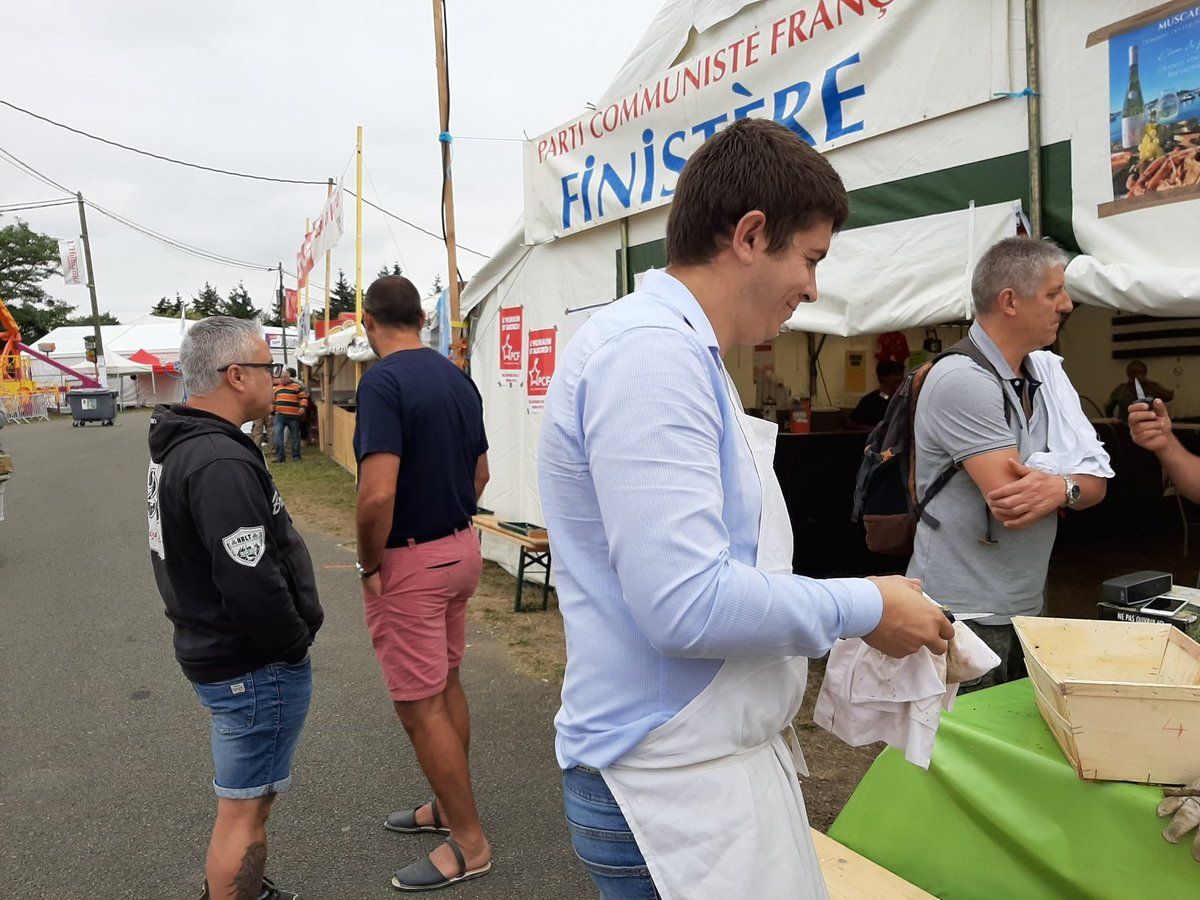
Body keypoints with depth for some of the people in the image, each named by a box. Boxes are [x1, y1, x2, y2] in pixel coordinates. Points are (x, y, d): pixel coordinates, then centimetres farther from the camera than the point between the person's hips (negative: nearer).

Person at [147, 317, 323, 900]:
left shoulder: (177, 447, 8)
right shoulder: (220, 464, -26)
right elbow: (252, 583, -31)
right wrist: (294, 643, -13)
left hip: (212, 649, 11)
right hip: (254, 667, -10)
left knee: (249, 794, 26)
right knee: (243, 808, 3)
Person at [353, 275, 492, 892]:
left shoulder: (383, 380, -19)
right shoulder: (457, 377, 6)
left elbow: (377, 493, -28)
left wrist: (370, 564, -14)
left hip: (409, 562, -8)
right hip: (461, 547, 9)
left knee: (420, 706, 3)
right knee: (446, 685, 21)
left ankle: (469, 842, 15)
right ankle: (448, 806, 37)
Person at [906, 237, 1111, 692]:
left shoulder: (1047, 372, 7)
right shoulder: (963, 380, -18)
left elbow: (1096, 483, 4)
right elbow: (1008, 498, -25)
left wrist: (1060, 488, -19)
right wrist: (1072, 477, -7)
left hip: (1027, 608, 8)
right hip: (964, 615, -8)